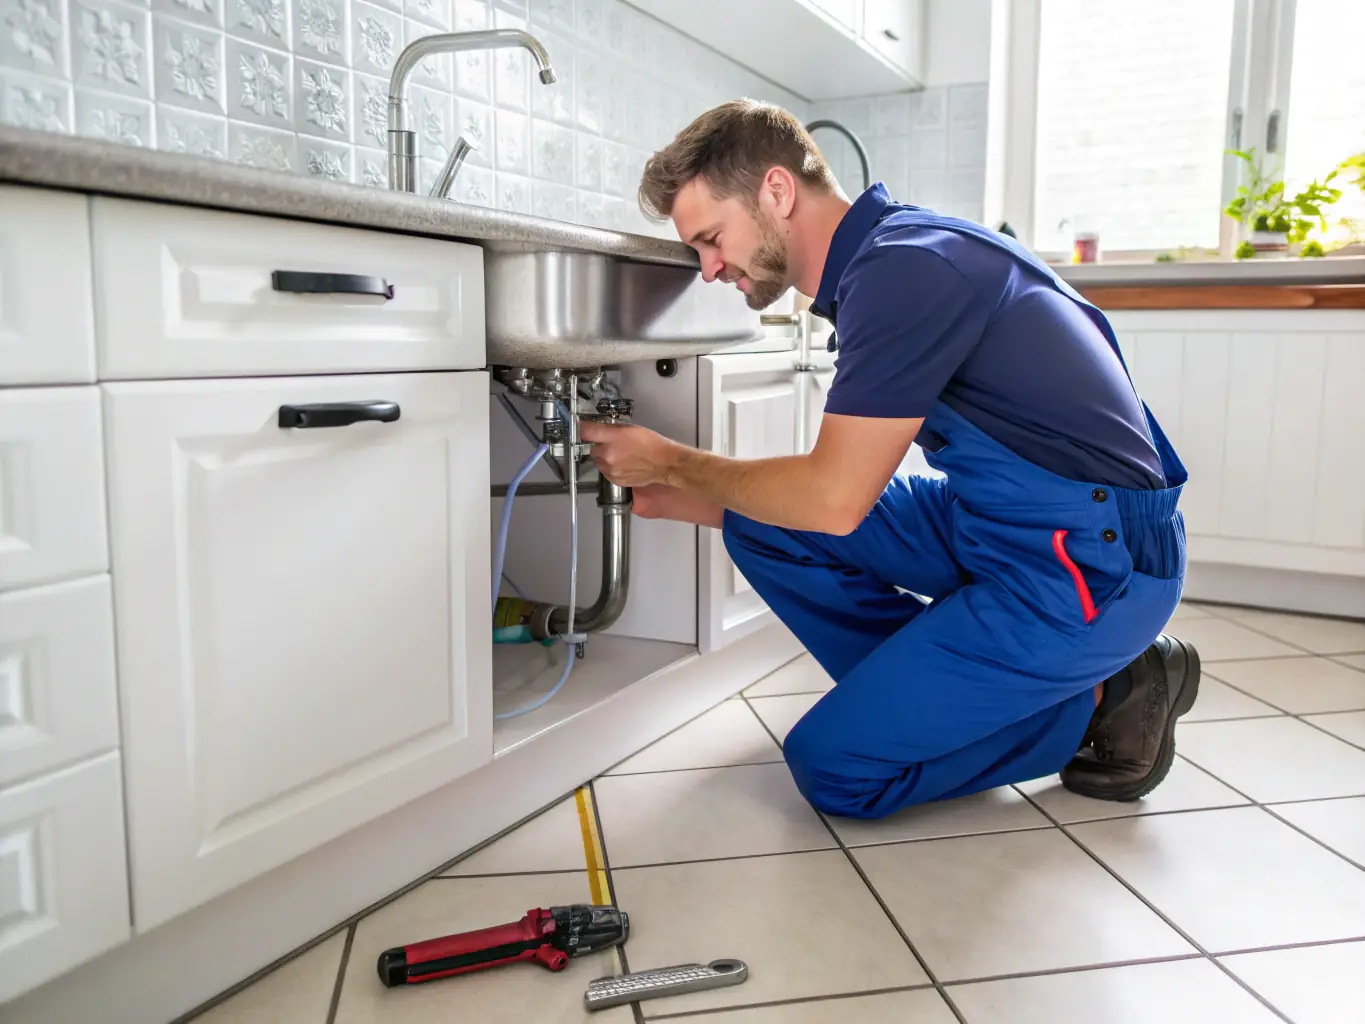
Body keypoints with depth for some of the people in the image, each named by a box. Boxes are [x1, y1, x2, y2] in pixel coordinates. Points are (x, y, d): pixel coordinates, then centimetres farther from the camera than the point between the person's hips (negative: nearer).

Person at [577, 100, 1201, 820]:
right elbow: (837, 491, 13)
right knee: (762, 525, 3)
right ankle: (929, 692, 6)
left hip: (1093, 569, -9)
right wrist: (676, 497, 11)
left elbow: (834, 498, -21)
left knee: (832, 767, -7)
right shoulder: (884, 259, 10)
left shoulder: (905, 266, -21)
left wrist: (671, 461, -6)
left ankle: (1095, 700, 4)